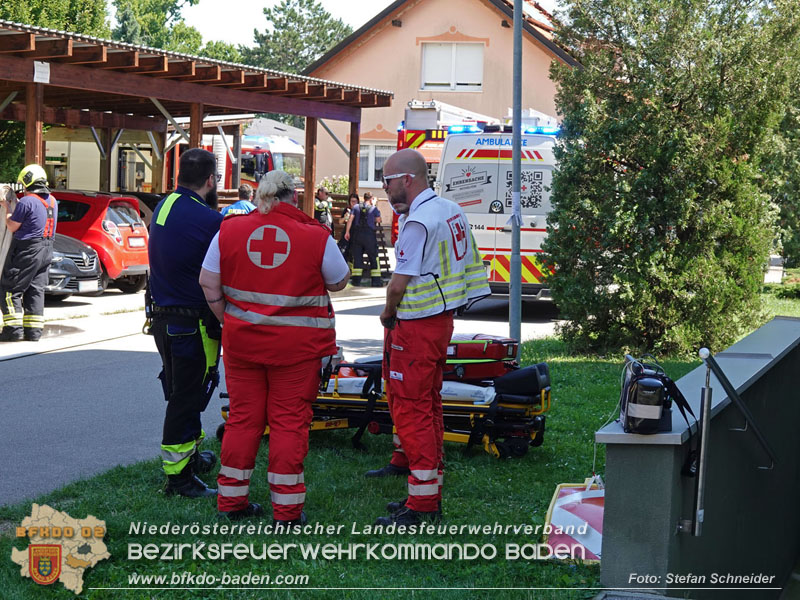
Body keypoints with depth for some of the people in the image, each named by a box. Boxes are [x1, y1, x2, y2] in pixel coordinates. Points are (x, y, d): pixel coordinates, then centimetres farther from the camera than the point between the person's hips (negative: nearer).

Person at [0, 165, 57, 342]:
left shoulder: (27, 201, -15)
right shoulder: (52, 200, 9)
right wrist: (14, 208, 21)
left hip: (26, 251, -7)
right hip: (46, 250, 7)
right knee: (36, 290, 11)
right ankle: (33, 331, 9)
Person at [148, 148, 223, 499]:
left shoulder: (162, 207, 6)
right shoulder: (208, 220, -20)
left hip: (162, 316, 9)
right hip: (193, 322, -9)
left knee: (181, 393, 23)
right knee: (188, 397, 1)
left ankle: (190, 454, 39)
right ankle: (178, 476, 7)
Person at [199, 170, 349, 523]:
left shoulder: (229, 230, 0)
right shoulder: (316, 237, -7)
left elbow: (208, 283, 2)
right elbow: (339, 282, 5)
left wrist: (229, 321, 11)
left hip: (242, 339, 3)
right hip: (297, 345, -3)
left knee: (243, 416, 12)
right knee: (289, 420, 4)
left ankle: (232, 500, 21)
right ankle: (287, 509, 8)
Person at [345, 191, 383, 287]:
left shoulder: (356, 207, 7)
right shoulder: (373, 208, 2)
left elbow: (350, 219, -1)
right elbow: (378, 220, 3)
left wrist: (347, 232, -1)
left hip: (357, 234, 2)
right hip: (369, 234, -2)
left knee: (357, 257, 6)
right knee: (373, 257, 5)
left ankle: (356, 280, 2)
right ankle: (376, 280, 3)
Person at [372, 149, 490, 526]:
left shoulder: (419, 222, -19)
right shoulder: (450, 210, 11)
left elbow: (399, 284, -19)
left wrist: (388, 313, -1)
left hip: (416, 327, -10)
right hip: (441, 320, 10)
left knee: (411, 412, -6)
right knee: (428, 407, 15)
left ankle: (420, 507, -3)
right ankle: (432, 497, 23)